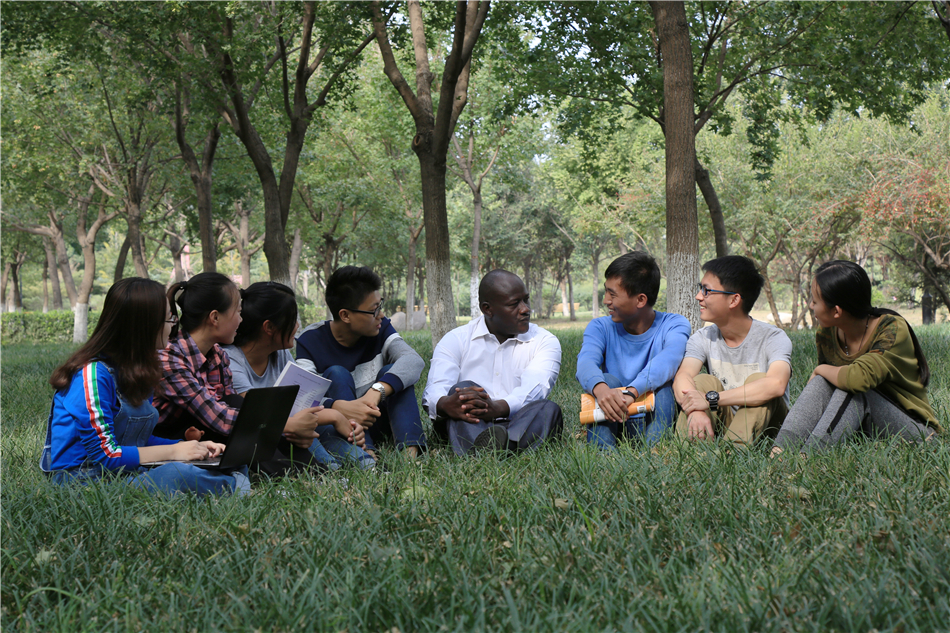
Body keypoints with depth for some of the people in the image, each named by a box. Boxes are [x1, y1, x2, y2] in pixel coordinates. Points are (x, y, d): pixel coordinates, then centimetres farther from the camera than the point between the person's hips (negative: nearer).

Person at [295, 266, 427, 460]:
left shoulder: (381, 328, -4)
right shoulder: (311, 340, -10)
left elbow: (414, 360, -25)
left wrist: (377, 391, -44)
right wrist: (339, 406, -48)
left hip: (377, 422, 2)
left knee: (391, 372, -18)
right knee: (337, 374, -23)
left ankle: (410, 450, -37)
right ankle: (365, 453, -43)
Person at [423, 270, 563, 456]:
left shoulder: (545, 342, 8)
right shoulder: (456, 340, 8)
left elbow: (533, 391, -13)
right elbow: (434, 393, -10)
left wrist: (497, 408, -37)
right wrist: (447, 405, -38)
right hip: (470, 428, -1)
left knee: (548, 408, -27)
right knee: (464, 387, -27)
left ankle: (508, 448, -60)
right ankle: (476, 454, -60)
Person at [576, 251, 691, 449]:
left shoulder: (674, 325, -3)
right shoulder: (601, 327, 4)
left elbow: (669, 360, -27)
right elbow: (586, 361, -19)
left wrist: (631, 392, -47)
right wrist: (600, 388, -44)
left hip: (655, 421, -2)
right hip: (613, 424, 2)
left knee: (663, 385, -26)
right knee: (608, 380, -22)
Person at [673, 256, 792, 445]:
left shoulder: (773, 338, -15)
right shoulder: (703, 339, 0)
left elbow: (776, 384, -36)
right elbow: (683, 376, -20)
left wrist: (711, 399, -40)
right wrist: (695, 411, -44)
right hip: (722, 422, 3)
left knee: (757, 380, -27)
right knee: (703, 381, -20)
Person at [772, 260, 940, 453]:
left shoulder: (892, 329, -20)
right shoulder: (826, 336, 0)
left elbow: (859, 377, -36)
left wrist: (820, 370, -18)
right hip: (865, 434, 5)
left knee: (854, 389, -30)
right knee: (821, 383, -20)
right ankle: (779, 452, -36)